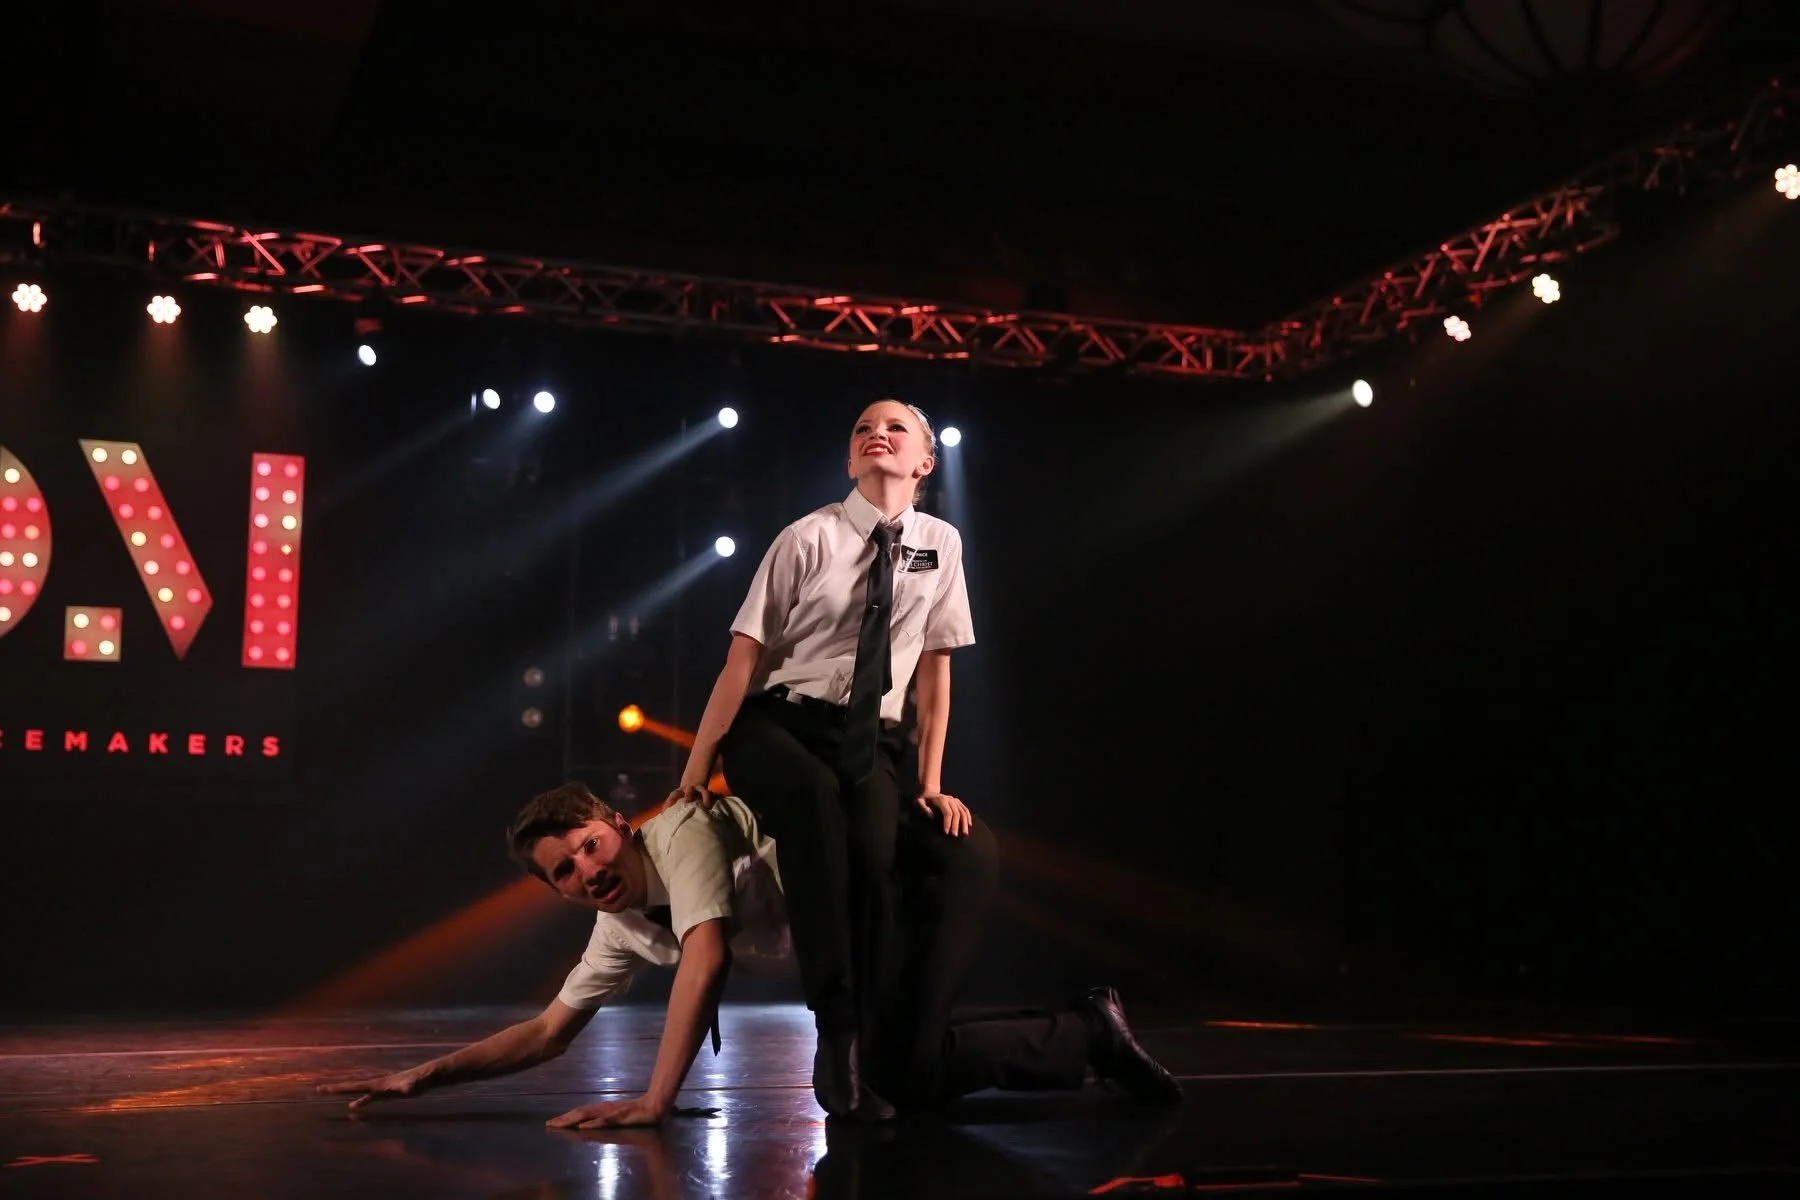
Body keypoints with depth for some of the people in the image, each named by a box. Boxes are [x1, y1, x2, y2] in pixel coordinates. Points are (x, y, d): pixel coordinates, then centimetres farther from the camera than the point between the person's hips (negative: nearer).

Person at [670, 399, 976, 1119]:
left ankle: (859, 1065, -15)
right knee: (816, 795, -37)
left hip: (868, 740, 3)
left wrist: (930, 780, 6)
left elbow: (935, 667, 11)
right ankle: (835, 1033, -33)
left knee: (875, 856, -28)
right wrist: (695, 771, -9)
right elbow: (743, 658, -7)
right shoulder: (809, 539, -5)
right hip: (777, 725, -2)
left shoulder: (940, 545, 6)